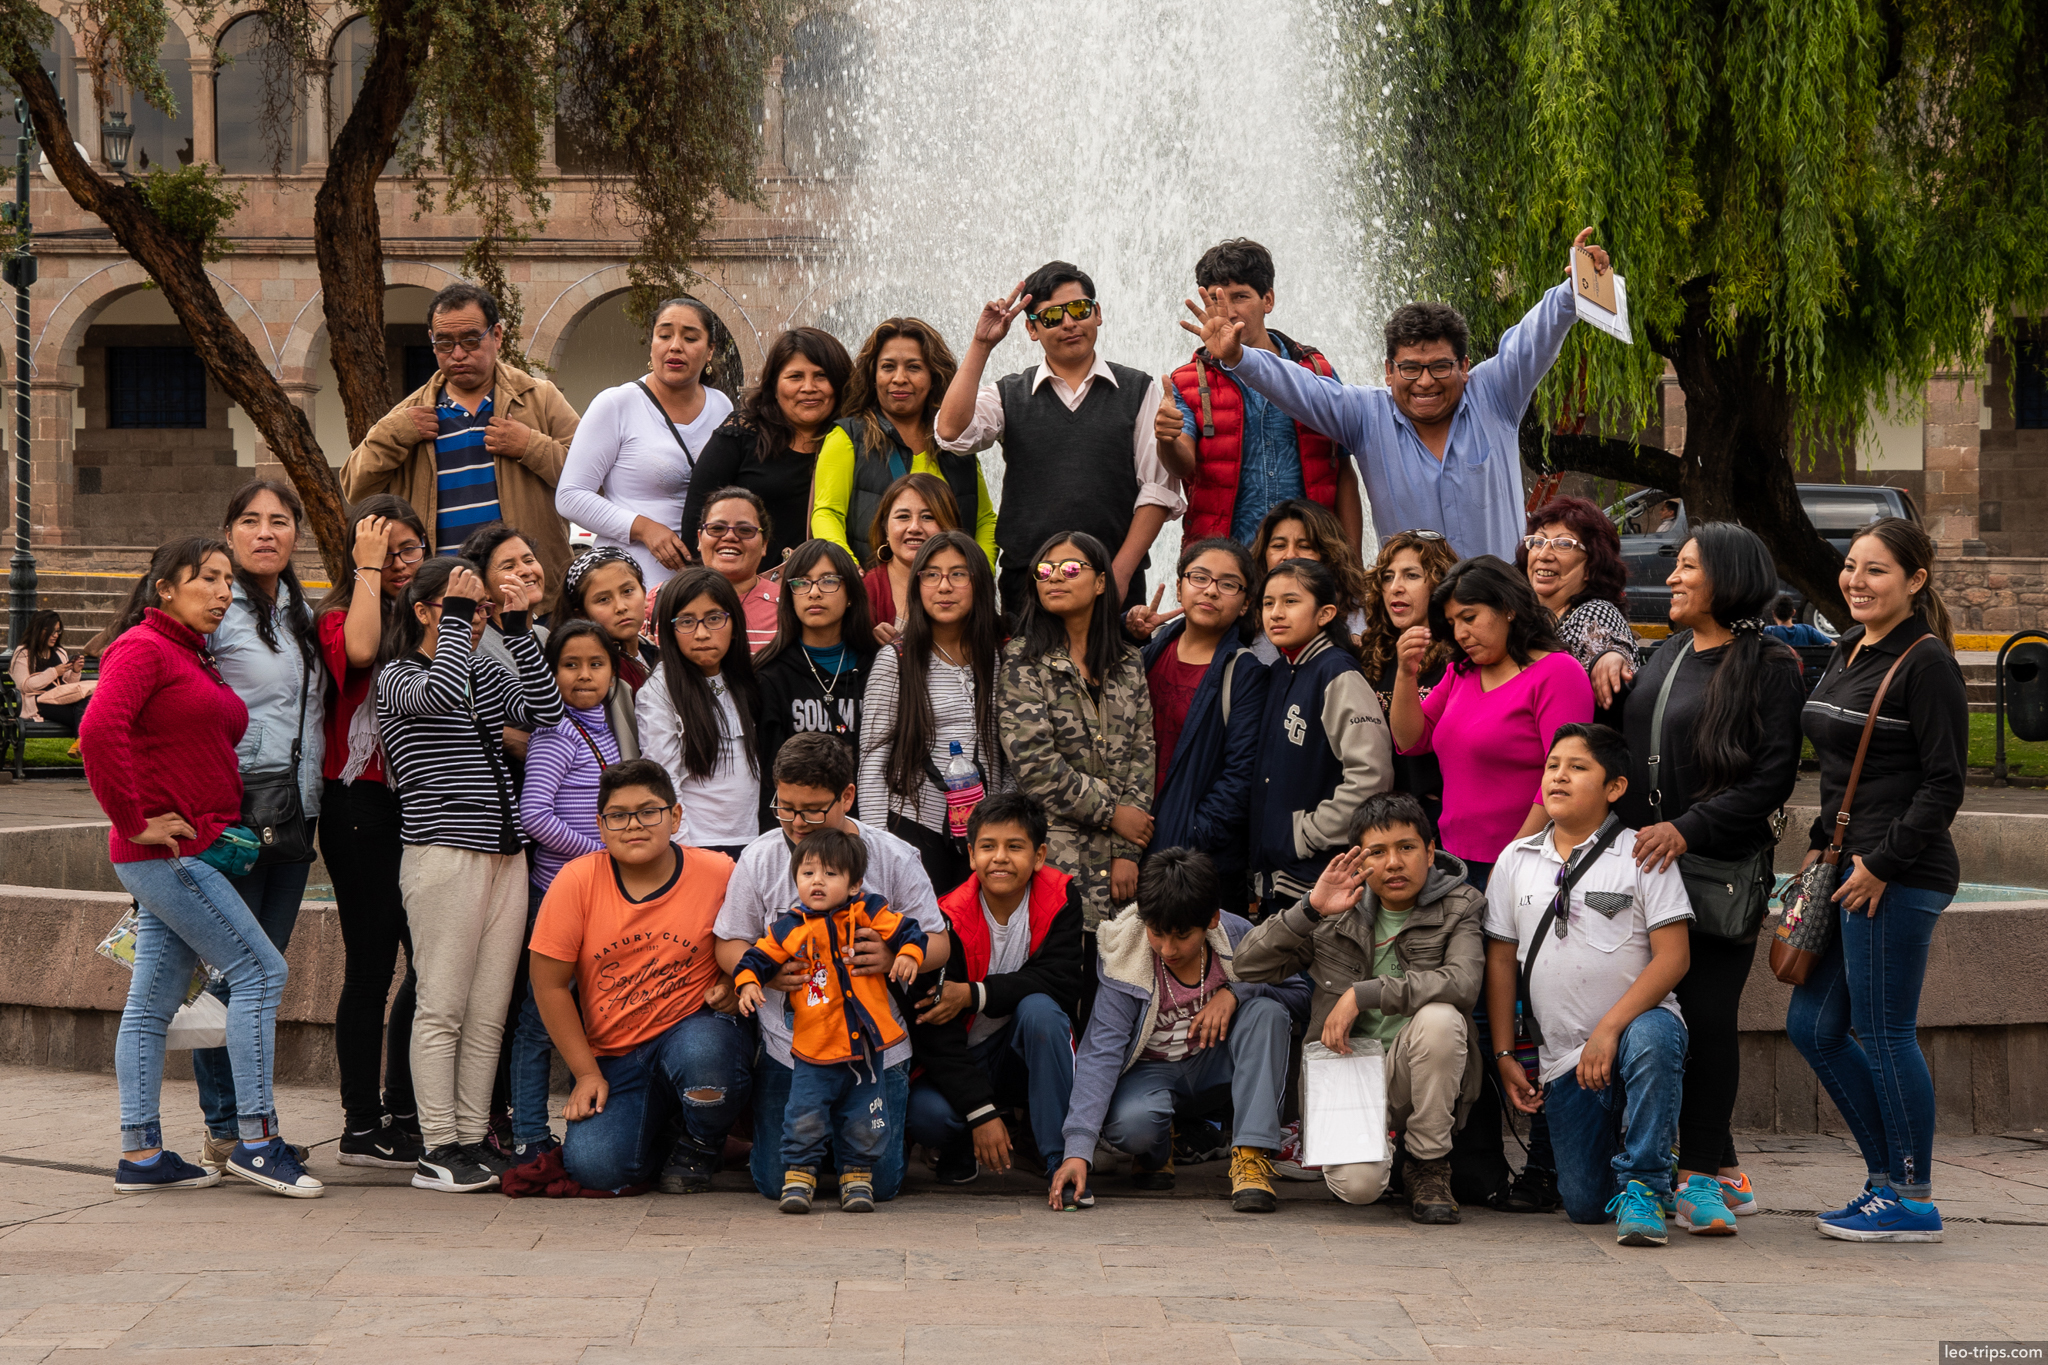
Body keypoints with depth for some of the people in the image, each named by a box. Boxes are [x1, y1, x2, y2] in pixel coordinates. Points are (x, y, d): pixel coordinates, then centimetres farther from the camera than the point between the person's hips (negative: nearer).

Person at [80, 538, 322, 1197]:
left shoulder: (197, 659, 20)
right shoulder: (143, 647, -10)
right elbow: (99, 730, -25)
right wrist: (135, 821, -21)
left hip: (198, 853, 9)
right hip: (168, 852, -9)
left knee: (154, 1000, 9)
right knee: (259, 970, -10)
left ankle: (141, 1155, 11)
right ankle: (255, 1140, -8)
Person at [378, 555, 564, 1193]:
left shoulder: (485, 673, 18)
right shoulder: (398, 677, -1)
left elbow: (546, 710, 5)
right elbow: (440, 694, -22)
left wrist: (518, 628, 3)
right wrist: (454, 616, -12)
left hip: (505, 854, 6)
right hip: (443, 853, -6)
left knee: (489, 1013, 5)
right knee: (443, 1008, -6)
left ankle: (474, 1139, 9)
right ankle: (437, 1150, -4)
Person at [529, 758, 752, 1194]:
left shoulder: (720, 875, -7)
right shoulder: (576, 881, -7)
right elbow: (549, 984, -2)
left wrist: (737, 984, -13)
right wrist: (586, 1073, -4)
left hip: (696, 1027, -1)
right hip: (613, 1057, 1)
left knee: (701, 1054, -38)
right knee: (594, 1167, -21)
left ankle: (699, 1146, -1)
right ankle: (659, 1136, 17)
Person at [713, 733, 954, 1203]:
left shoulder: (894, 857, -6)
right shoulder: (758, 859, -3)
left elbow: (938, 944, -3)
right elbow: (729, 946, 3)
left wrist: (894, 956, -26)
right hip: (788, 1050, 1)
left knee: (879, 1182, -2)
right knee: (777, 1182, -3)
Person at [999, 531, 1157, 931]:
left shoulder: (1128, 665, 13)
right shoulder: (1023, 661, -1)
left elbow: (1142, 754, 8)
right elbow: (1034, 764, -9)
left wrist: (1127, 851, -2)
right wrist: (1111, 812, -6)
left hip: (1114, 858, 4)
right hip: (1052, 859, -4)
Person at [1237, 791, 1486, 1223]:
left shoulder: (1459, 908, -1)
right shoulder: (1339, 909, 5)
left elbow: (1463, 982, -22)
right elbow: (1249, 965, 0)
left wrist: (1364, 994, -26)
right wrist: (1310, 909, -14)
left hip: (1417, 1075, 0)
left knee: (1439, 1018, -34)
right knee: (1358, 1184, -28)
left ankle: (1429, 1167, -13)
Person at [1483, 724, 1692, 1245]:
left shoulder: (1642, 856, -4)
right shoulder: (1516, 860, 7)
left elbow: (1672, 957, -12)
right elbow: (1501, 962, 12)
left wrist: (1609, 1030, -21)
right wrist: (1504, 1056, 7)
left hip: (1639, 1022, -3)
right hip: (1563, 1058, 3)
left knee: (1650, 1040, -41)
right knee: (1583, 1205, -2)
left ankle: (1643, 1183, -24)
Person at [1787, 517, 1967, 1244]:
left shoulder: (1926, 663, -11)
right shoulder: (1847, 653, 15)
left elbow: (1943, 785, -15)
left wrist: (1882, 864, -17)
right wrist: (1822, 844, 14)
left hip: (1897, 877, -10)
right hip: (1849, 865, 10)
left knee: (1884, 1033, -5)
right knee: (1813, 1026, 11)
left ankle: (1911, 1199, 5)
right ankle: (1889, 1174, 21)